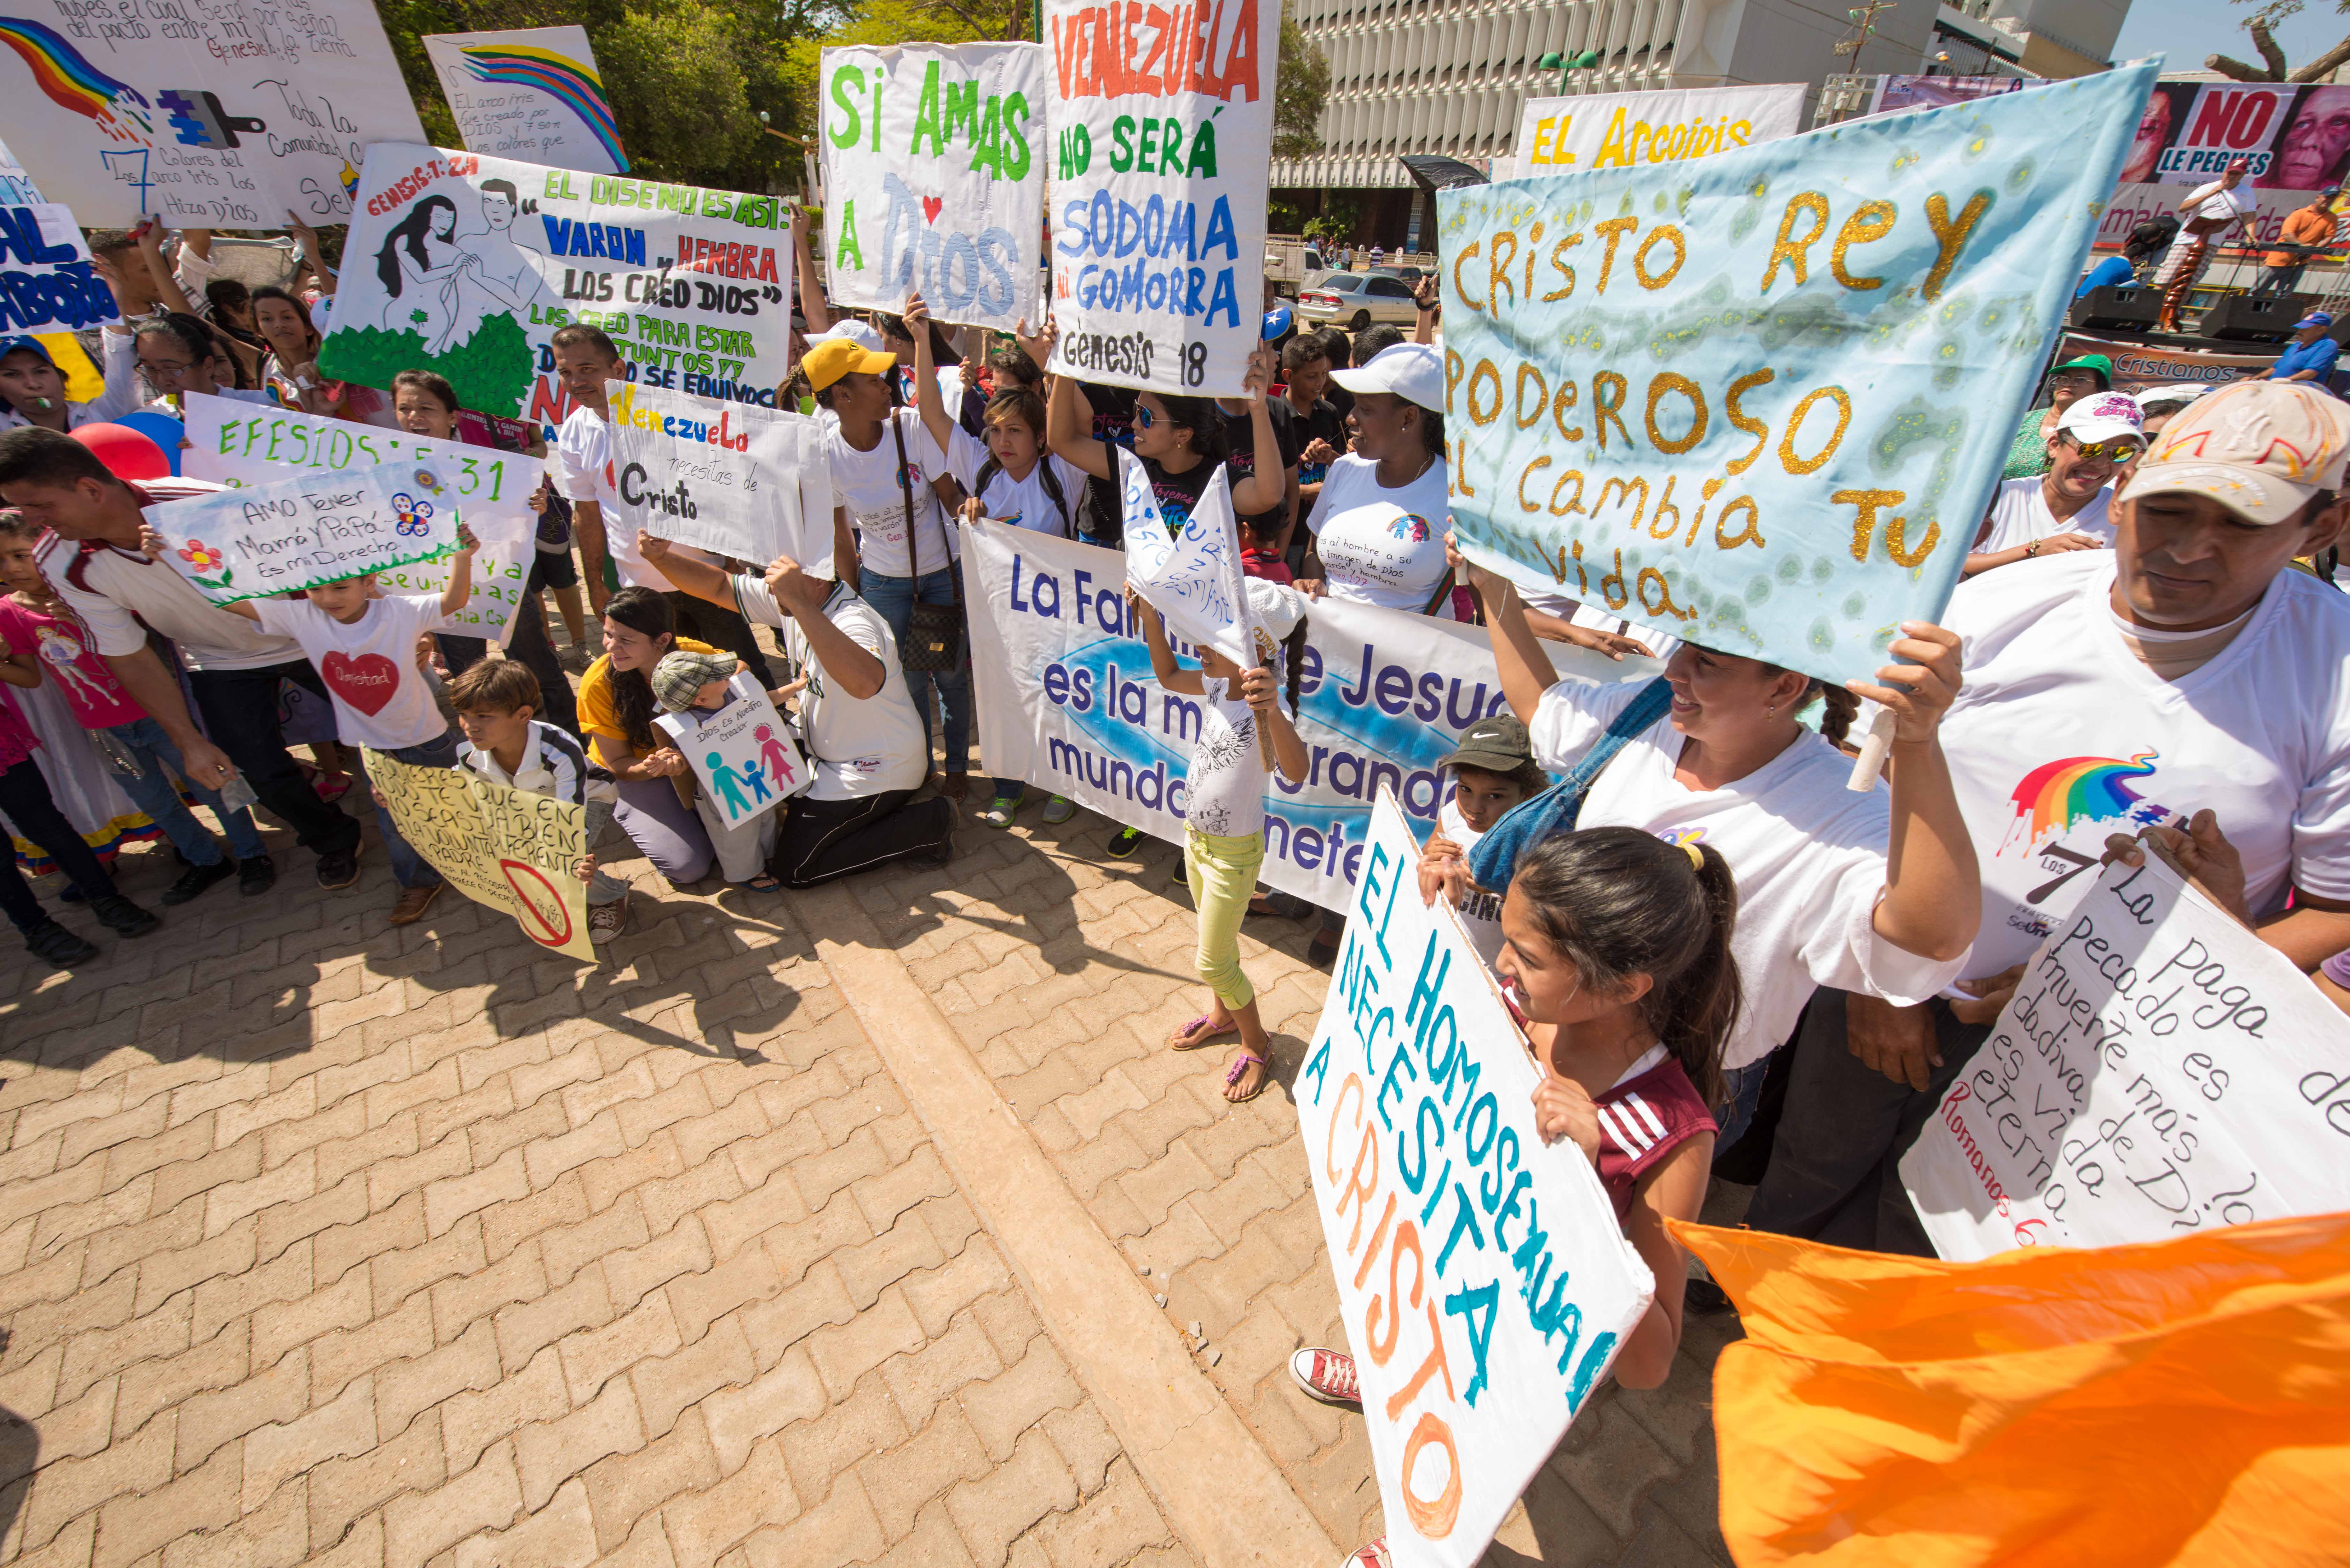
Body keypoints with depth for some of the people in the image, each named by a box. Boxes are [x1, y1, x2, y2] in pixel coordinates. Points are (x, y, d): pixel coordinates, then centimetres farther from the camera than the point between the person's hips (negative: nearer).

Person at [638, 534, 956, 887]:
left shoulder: (854, 623, -31)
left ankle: (928, 824, -3)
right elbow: (719, 586, 7)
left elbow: (865, 683, -54)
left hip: (875, 771, -9)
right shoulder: (793, 602, -3)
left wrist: (798, 604, -52)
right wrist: (662, 556, -11)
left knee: (794, 870, -7)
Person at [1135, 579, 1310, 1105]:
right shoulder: (1219, 684, -7)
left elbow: (1296, 772, -49)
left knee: (1213, 962, 6)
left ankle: (1255, 1045, 30)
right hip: (1197, 836, 7)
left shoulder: (1267, 703, -29)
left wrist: (1272, 712, -67)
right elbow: (1169, 676, 14)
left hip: (1233, 851, -7)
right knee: (1216, 940, 26)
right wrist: (1148, 615, 1)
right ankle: (1221, 1015, 50)